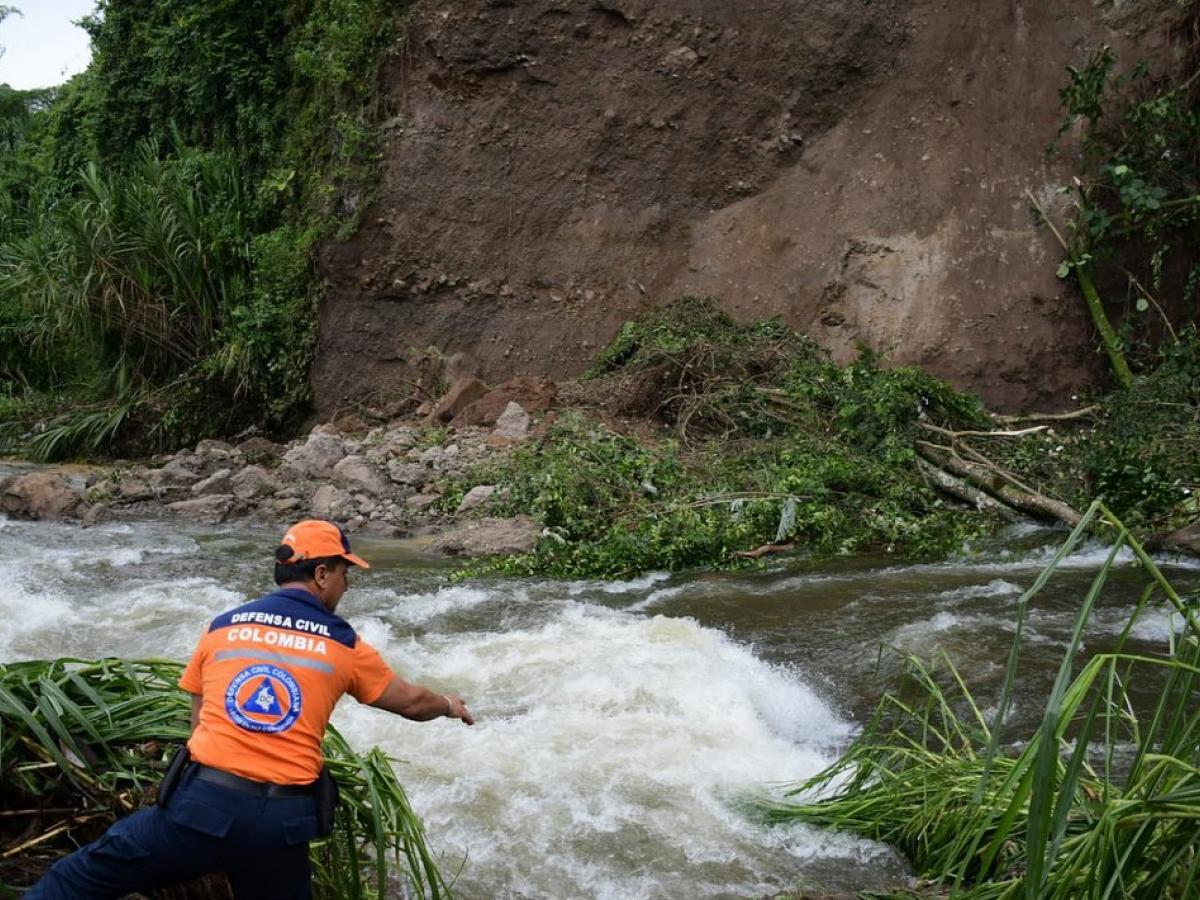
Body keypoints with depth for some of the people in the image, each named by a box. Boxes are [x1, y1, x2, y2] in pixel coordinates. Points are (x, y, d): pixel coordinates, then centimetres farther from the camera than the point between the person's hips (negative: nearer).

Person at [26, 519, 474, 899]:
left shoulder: (221, 627, 9)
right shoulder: (344, 646, 7)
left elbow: (200, 720, 17)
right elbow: (410, 701, 20)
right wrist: (449, 704, 42)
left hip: (201, 805, 0)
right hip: (281, 822, 0)